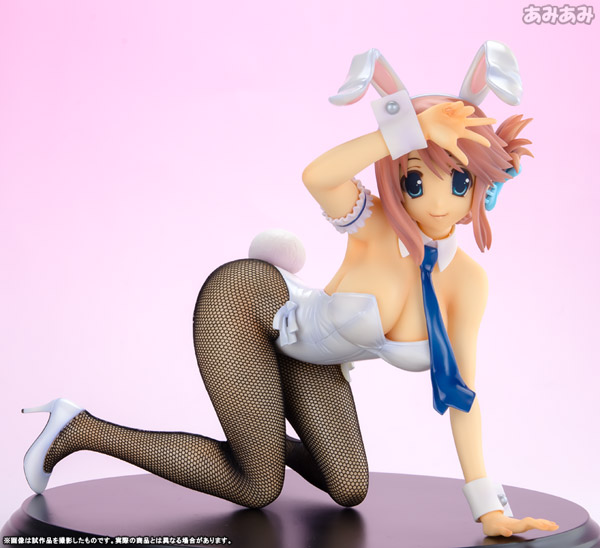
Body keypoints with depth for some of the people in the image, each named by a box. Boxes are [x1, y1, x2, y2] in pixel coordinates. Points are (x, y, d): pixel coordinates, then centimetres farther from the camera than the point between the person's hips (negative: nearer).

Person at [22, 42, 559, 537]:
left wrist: (488, 506, -11)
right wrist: (413, 128, -60)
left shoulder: (467, 280, -15)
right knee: (258, 489, -7)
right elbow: (316, 176, -52)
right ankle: (80, 429, 4)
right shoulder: (375, 224, -29)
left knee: (349, 490, 2)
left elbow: (460, 391, -10)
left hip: (300, 350, 7)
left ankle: (266, 435, 35)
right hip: (243, 298, -6)